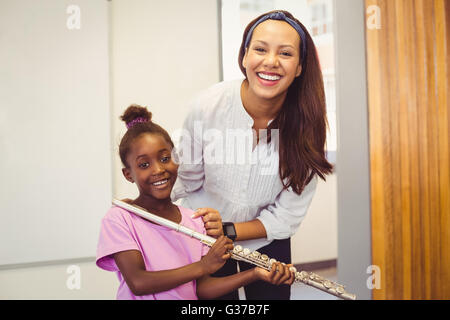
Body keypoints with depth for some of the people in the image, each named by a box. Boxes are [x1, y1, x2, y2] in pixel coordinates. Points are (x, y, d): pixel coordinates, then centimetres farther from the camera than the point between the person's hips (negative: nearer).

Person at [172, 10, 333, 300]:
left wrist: (229, 231, -25)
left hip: (266, 241, 1)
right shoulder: (208, 106, -24)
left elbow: (287, 217, -17)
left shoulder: (306, 124, -21)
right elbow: (187, 181, -9)